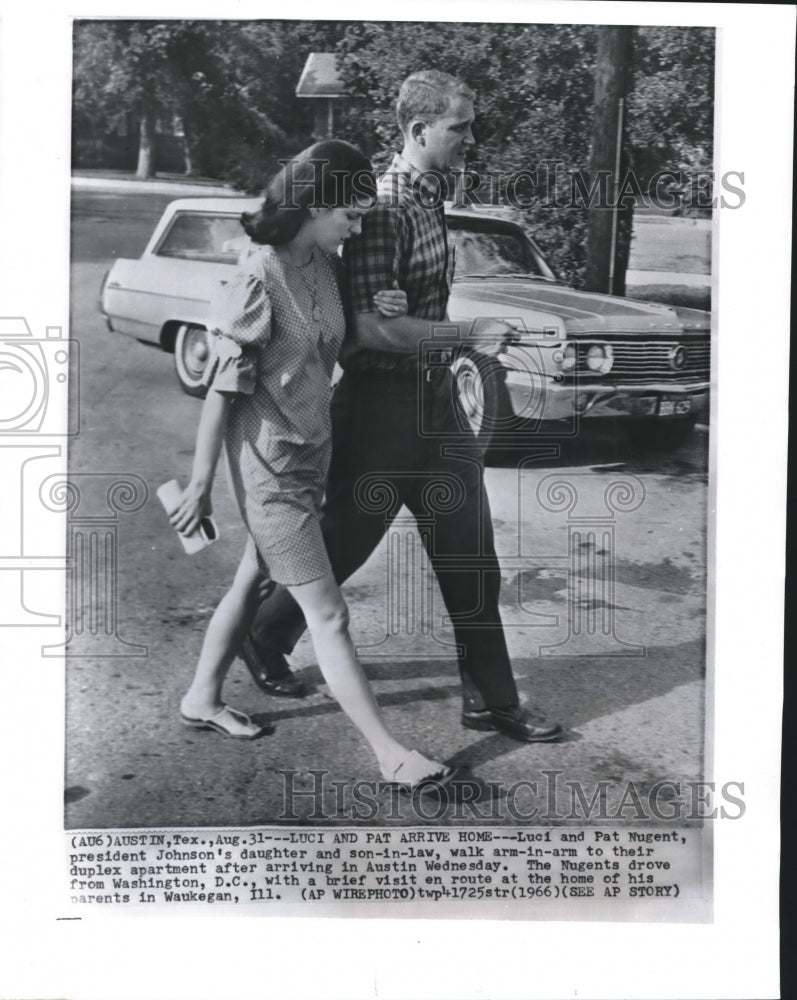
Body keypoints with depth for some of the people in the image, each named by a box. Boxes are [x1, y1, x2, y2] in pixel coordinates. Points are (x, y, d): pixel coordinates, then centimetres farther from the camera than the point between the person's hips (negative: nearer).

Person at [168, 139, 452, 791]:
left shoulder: (325, 265, 4)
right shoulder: (259, 281, -20)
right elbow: (222, 389, -18)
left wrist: (386, 313, -1)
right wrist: (200, 485, -13)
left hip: (313, 453, 8)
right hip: (270, 467, -8)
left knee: (254, 582, 21)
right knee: (328, 616, -3)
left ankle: (203, 699, 39)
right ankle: (391, 755, 3)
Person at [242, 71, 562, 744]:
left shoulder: (430, 196, 11)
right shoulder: (386, 209, -18)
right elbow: (366, 326, -26)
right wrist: (468, 337, -29)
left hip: (434, 399, 9)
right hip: (383, 404, -8)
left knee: (471, 558, 9)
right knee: (345, 542, 9)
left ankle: (491, 702, 19)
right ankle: (265, 640, 35)